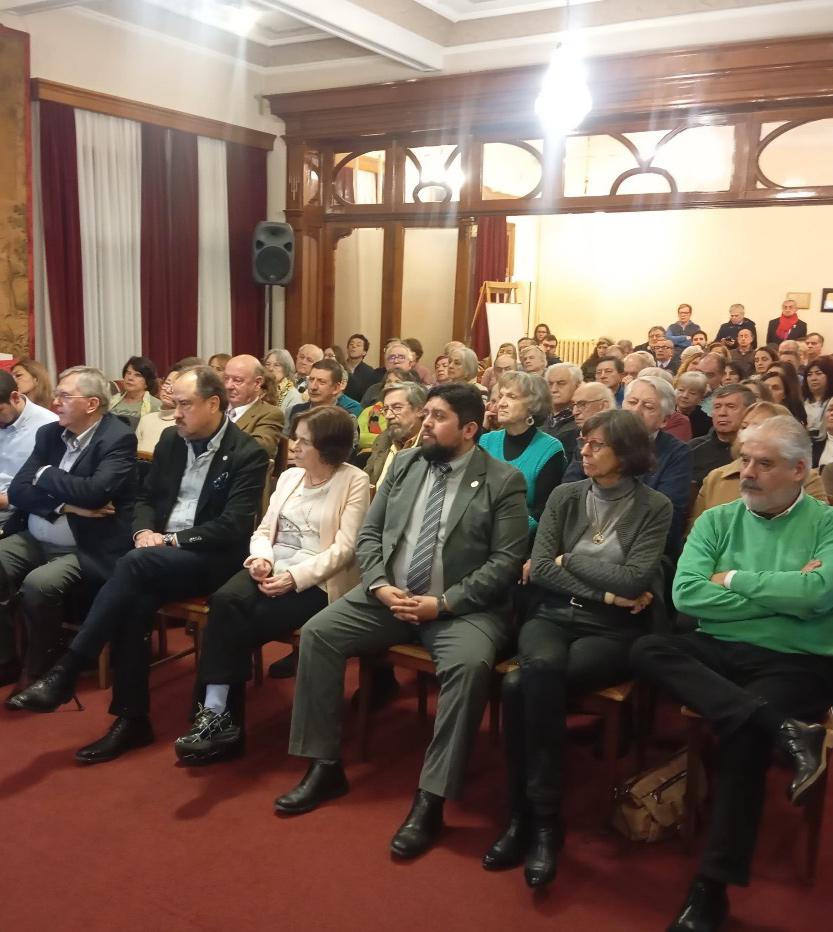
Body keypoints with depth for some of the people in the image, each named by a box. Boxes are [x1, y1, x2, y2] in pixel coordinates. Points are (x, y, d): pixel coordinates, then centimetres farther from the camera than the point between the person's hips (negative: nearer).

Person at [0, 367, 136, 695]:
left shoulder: (119, 438, -11)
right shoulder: (49, 433, 9)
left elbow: (94, 492, -25)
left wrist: (45, 474, -9)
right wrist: (67, 505, -15)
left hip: (85, 549, -7)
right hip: (33, 539, 7)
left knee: (37, 585, -29)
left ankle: (38, 669, -4)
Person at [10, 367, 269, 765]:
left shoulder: (248, 453, -8)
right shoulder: (171, 440, 12)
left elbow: (233, 527, -16)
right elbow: (146, 497, 16)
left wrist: (172, 540, -18)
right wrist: (143, 531, -6)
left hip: (210, 560, -5)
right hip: (159, 553, 6)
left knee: (134, 564, -32)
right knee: (133, 604, -26)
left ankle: (64, 672, -25)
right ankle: (131, 718, -16)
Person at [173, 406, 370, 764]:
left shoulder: (354, 482, -4)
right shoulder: (289, 476, 17)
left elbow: (344, 549, -12)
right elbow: (264, 529, 15)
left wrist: (295, 577, -21)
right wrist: (261, 557, -8)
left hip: (314, 582, -5)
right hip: (271, 570, 6)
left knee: (237, 623, -25)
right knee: (225, 600, -26)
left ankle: (223, 717, -8)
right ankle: (215, 712, -22)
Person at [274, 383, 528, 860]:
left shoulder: (504, 481, -5)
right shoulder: (404, 464, 9)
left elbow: (506, 562, -11)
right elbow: (369, 534, 10)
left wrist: (443, 602, -19)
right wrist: (379, 585, -9)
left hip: (462, 607, -4)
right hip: (388, 595, 5)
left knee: (470, 664, -34)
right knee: (317, 632, -13)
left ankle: (431, 800, -21)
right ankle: (326, 767, 1)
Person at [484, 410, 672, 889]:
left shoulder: (655, 507, 0)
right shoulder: (565, 496, 9)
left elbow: (635, 581, -12)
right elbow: (540, 569, 0)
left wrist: (570, 559, -3)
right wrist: (606, 594, -8)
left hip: (613, 632, -3)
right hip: (553, 617, 3)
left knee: (523, 684, -31)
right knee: (541, 671, -33)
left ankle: (529, 817, -17)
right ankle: (541, 819, -18)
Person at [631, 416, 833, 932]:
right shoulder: (717, 520, 10)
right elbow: (686, 594, -4)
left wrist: (734, 579, -6)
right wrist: (782, 595, -7)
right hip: (719, 652, 4)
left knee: (744, 733, -30)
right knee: (648, 649, -24)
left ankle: (712, 889, -17)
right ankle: (783, 728, -32)